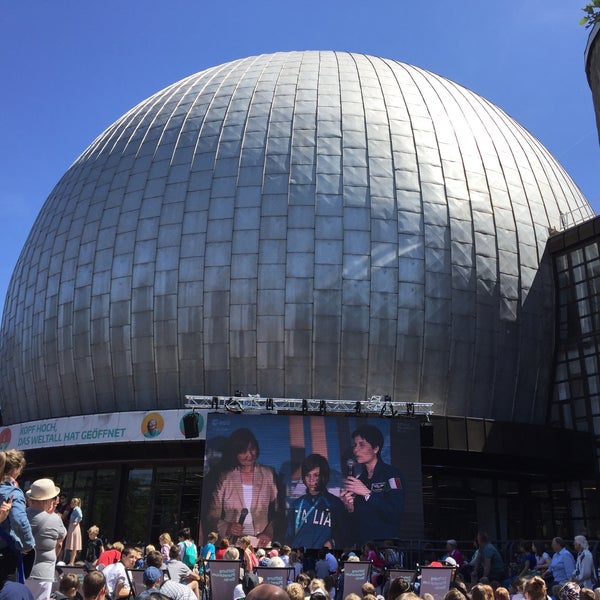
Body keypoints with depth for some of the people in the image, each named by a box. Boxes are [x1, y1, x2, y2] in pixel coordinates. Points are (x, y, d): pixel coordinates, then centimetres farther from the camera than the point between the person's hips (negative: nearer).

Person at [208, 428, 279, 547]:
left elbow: (278, 510, 8)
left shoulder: (269, 474, 5)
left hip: (261, 541, 1)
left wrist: (269, 533, -7)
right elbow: (213, 514, 6)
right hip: (231, 541, 0)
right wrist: (227, 528, -11)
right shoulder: (225, 478, 3)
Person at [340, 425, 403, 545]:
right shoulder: (360, 479, 11)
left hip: (387, 544, -5)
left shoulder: (391, 474, -6)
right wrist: (350, 508, -3)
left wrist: (367, 493, -17)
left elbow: (395, 514, -18)